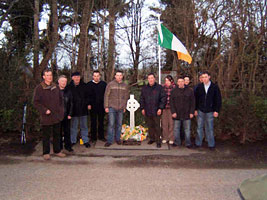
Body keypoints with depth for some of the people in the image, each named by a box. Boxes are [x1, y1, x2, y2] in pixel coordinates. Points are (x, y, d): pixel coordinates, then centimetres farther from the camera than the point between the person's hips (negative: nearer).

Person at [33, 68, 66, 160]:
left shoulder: (56, 87, 8)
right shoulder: (39, 88, -7)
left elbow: (60, 99, 16)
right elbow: (36, 102, -8)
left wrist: (61, 109, 5)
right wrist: (45, 110, -16)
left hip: (57, 116, 5)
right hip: (46, 117, -5)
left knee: (57, 134, 14)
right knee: (46, 135, 5)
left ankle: (57, 151, 27)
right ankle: (46, 153, 19)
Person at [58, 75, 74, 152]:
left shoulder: (68, 92, 5)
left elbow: (71, 104, 6)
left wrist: (70, 114, -1)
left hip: (66, 116, 2)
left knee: (67, 131, 7)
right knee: (58, 131, 7)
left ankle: (67, 145, 19)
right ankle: (59, 146, 20)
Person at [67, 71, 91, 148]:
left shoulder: (84, 86, 2)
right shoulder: (69, 87, -1)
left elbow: (89, 95, 9)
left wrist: (89, 104, -2)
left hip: (83, 109, 1)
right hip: (74, 110, -1)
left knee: (84, 126, 10)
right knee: (73, 126, 9)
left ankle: (85, 141, 19)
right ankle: (73, 141, 22)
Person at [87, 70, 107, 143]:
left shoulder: (104, 84, 2)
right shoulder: (89, 84, 0)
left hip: (101, 106, 1)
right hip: (93, 107, -1)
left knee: (101, 121, 10)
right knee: (93, 122, 7)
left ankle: (101, 136, 21)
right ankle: (93, 137, 16)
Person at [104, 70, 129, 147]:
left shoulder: (125, 86, 8)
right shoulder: (110, 84, -2)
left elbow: (126, 97, 14)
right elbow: (106, 96, -1)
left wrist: (124, 107, 10)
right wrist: (106, 106, -5)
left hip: (121, 108, 3)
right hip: (112, 107, -3)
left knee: (119, 124, 10)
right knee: (111, 124, -4)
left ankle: (118, 138, 23)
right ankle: (109, 140, 3)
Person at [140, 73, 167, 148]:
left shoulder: (159, 87, -1)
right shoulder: (144, 88, 10)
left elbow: (163, 98, -3)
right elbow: (142, 99, 15)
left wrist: (160, 108, -9)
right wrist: (142, 108, 7)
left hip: (156, 111, -3)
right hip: (147, 111, 4)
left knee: (157, 126, -1)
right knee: (150, 126, 12)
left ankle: (158, 141, 7)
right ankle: (152, 138, 26)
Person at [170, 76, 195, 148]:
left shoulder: (190, 91, 2)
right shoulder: (174, 91, 3)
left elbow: (192, 103, 2)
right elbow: (171, 102, 2)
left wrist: (191, 112, -3)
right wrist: (173, 112, -7)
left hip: (187, 114, -1)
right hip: (177, 114, 1)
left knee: (187, 129, 7)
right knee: (176, 129, 9)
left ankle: (188, 143, 17)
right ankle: (177, 142, 22)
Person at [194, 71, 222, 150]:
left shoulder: (215, 87, -2)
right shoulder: (199, 87, 0)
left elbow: (218, 100, 0)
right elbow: (195, 98, 4)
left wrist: (216, 110, -5)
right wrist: (195, 109, 1)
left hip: (210, 111, -1)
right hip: (200, 111, 1)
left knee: (210, 128, 7)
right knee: (199, 127, 8)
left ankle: (211, 144, 17)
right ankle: (198, 143, 17)